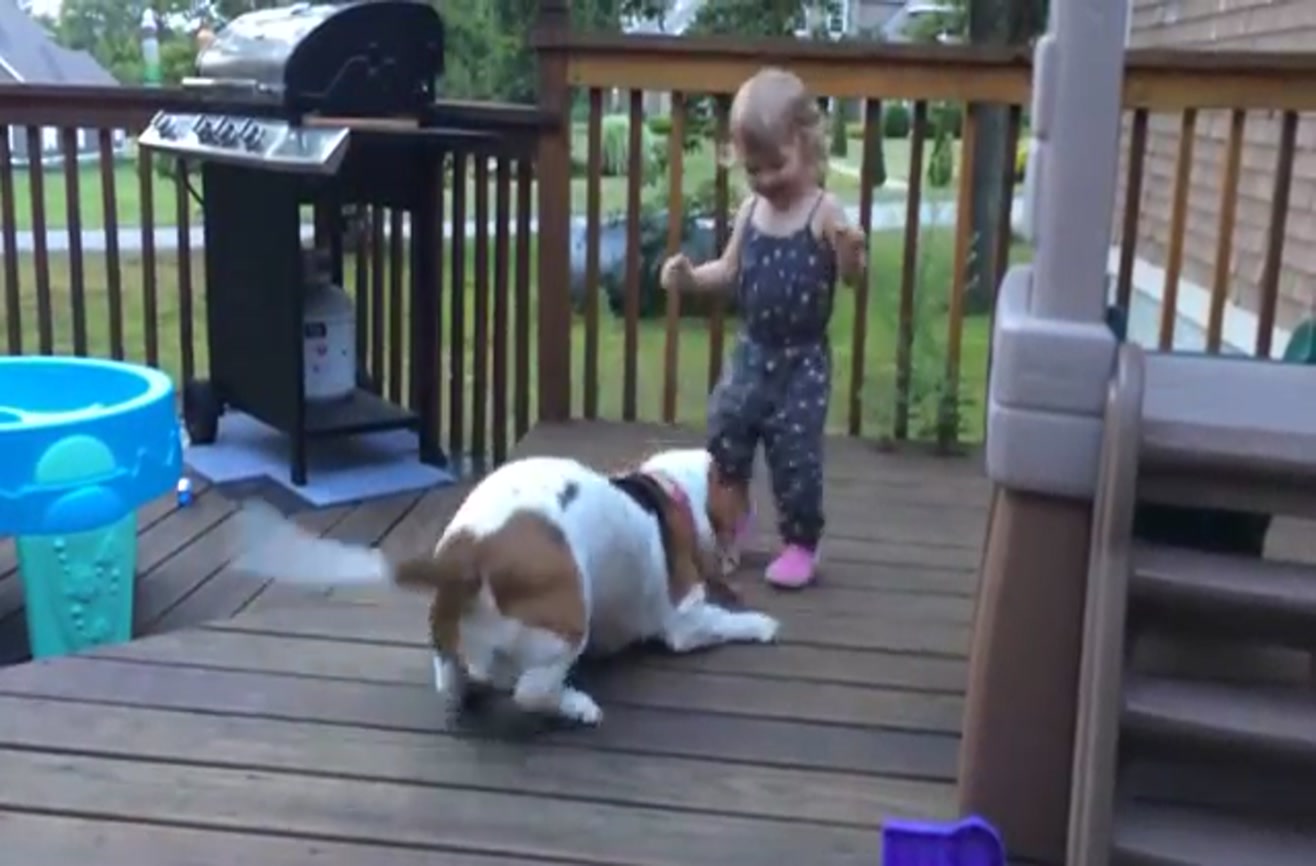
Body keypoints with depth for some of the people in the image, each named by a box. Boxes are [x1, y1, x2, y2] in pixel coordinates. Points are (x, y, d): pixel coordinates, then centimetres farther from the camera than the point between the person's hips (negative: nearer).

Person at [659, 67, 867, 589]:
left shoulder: (825, 211, -14)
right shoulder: (749, 211, 2)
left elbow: (852, 276, -18)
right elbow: (730, 271, 11)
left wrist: (850, 251, -40)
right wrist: (691, 277, -6)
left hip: (803, 359, -5)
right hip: (752, 351, 6)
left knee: (795, 453, -2)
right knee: (723, 434, 11)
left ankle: (801, 544, 15)